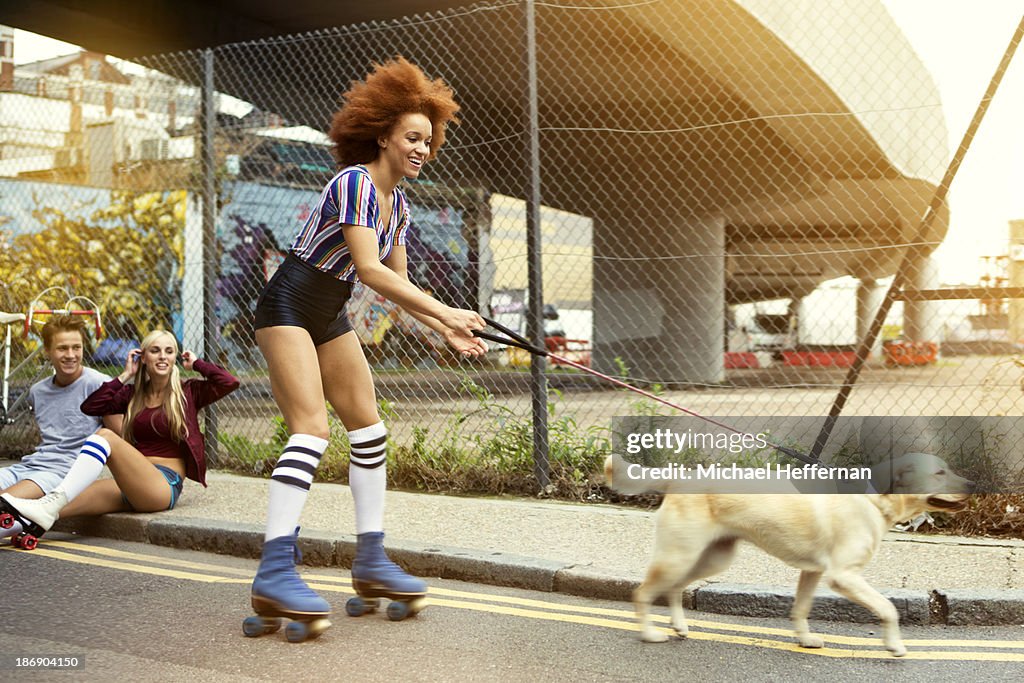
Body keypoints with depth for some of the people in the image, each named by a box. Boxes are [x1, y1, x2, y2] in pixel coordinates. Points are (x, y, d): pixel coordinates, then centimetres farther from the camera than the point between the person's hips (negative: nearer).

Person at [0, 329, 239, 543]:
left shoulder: (187, 392, 7)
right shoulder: (134, 393, 19)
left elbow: (229, 382, -9)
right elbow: (89, 407, 7)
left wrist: (196, 363, 5)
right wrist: (124, 376, 7)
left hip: (165, 485, -5)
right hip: (131, 485, 5)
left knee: (105, 436, -28)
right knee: (68, 500, -22)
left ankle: (49, 507, -41)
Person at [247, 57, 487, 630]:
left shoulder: (399, 204, 8)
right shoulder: (355, 182, -19)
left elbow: (398, 283, 12)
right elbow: (369, 269, -29)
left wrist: (445, 330, 0)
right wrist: (444, 311, -31)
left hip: (330, 317, 9)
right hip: (289, 308, -9)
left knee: (369, 426, 6)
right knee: (312, 429, -20)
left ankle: (371, 560, 12)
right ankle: (274, 575, -22)